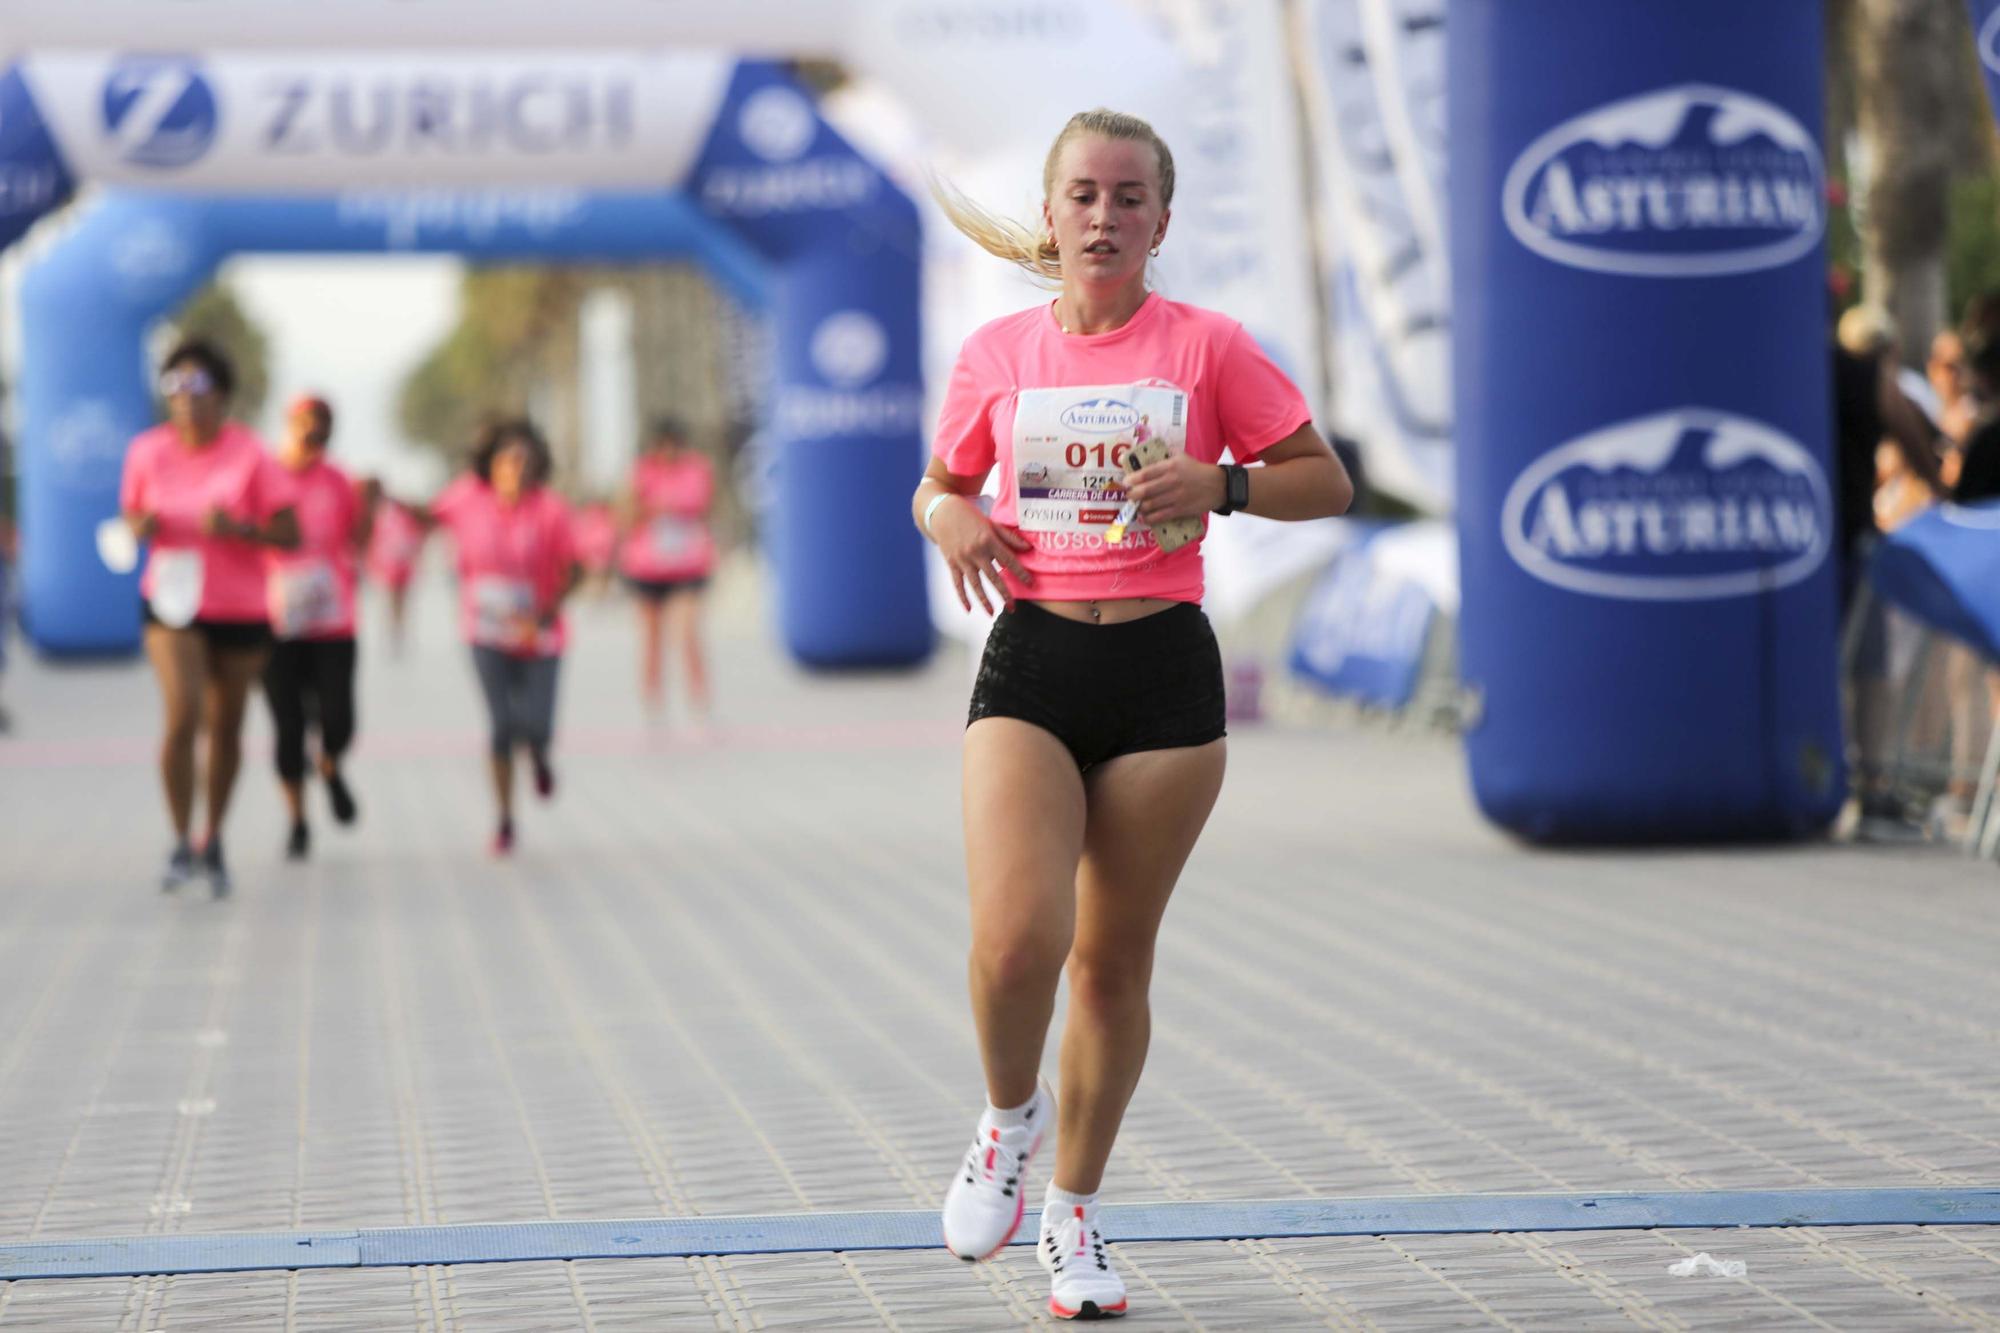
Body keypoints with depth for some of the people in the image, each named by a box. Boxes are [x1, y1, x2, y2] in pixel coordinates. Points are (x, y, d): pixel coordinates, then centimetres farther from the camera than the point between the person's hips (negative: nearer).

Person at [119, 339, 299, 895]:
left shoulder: (250, 455, -11)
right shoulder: (147, 452, -4)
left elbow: (290, 535, -11)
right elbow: (132, 515, 12)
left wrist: (236, 528, -28)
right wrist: (141, 526, -12)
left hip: (241, 609, 0)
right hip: (173, 604, 0)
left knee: (226, 728, 11)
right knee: (183, 715, -19)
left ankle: (214, 843, 32)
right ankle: (181, 843, -6)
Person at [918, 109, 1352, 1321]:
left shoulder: (1206, 346, 1)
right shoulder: (998, 354, 7)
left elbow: (1327, 481, 5)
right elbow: (938, 484, 21)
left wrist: (1223, 484, -13)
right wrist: (951, 518, -2)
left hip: (1164, 672, 0)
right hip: (1032, 663, 0)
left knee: (1115, 961, 6)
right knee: (1017, 938, -19)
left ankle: (1075, 1210, 24)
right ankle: (1011, 1117, 13)